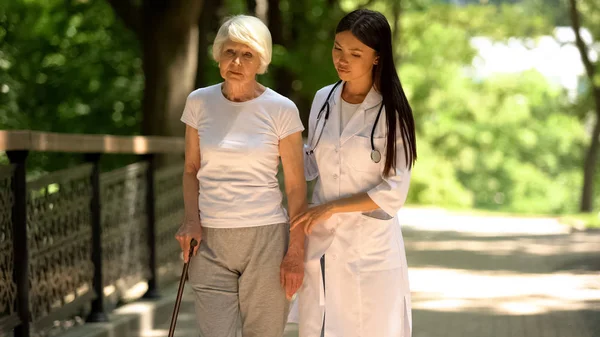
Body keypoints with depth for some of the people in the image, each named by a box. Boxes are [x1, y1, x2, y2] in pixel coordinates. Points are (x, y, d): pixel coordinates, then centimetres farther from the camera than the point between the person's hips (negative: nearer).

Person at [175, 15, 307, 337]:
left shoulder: (281, 110, -5)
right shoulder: (199, 102, 3)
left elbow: (296, 186, -1)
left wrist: (296, 253, -5)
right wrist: (192, 220, -4)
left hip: (266, 238, -2)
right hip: (211, 241, 2)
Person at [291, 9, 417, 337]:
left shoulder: (391, 112, -8)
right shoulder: (323, 100, 6)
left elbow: (394, 192, -12)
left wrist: (331, 207, -13)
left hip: (371, 248, -4)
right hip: (321, 244, 4)